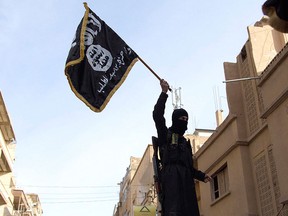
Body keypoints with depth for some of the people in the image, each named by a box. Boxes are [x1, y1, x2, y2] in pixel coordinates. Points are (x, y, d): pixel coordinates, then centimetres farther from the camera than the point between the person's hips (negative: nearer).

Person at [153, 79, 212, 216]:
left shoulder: (185, 142, 32)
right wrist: (164, 92, -4)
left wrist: (202, 176, 15)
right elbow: (157, 114, -3)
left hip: (186, 179, 7)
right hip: (171, 176, -7)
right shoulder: (165, 134, 13)